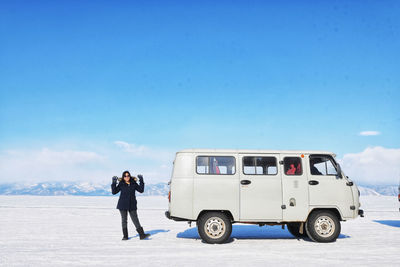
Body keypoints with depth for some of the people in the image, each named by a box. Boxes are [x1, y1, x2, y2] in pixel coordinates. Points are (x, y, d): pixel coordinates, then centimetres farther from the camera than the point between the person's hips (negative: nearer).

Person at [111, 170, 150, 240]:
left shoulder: (133, 183, 4)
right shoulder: (121, 184, -2)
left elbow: (141, 190, 3)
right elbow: (114, 192, -5)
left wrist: (141, 181, -3)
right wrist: (114, 183, -15)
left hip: (132, 205, 1)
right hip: (123, 205, -1)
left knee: (135, 219, -1)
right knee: (124, 220, 5)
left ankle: (142, 235, -2)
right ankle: (125, 236, 14)